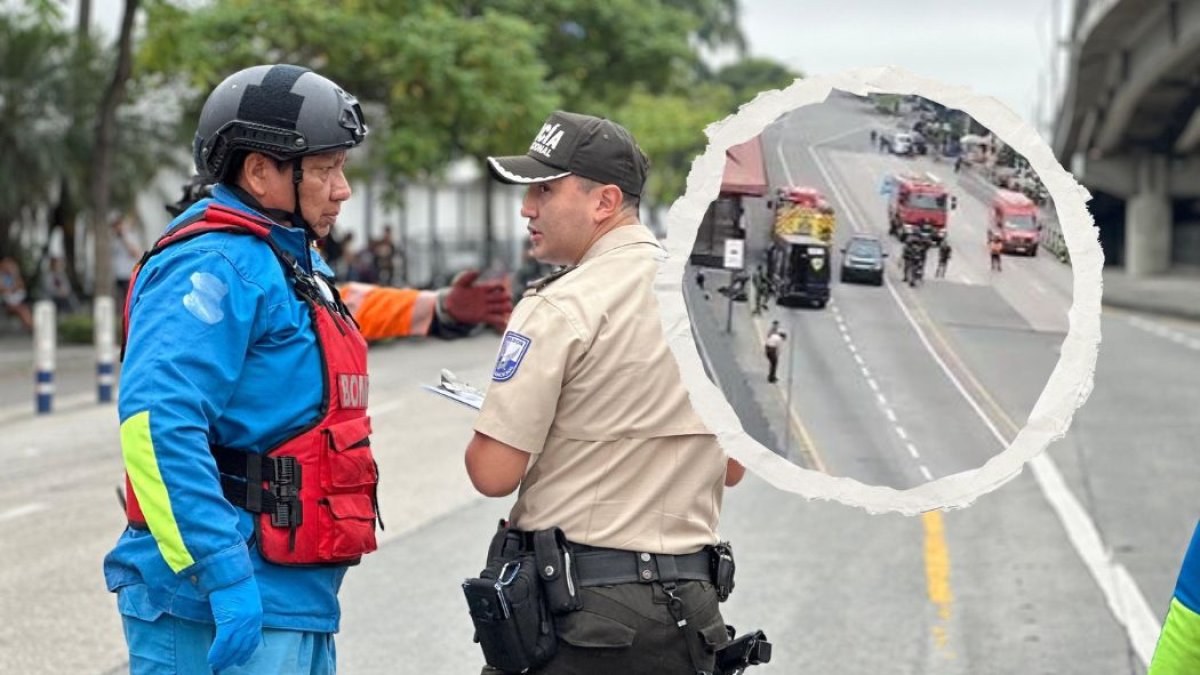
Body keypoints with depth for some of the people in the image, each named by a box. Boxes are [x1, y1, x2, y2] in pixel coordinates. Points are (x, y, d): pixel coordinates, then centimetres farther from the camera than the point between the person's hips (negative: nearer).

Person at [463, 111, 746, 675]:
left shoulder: (561, 307, -13)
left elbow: (493, 473, -15)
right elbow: (731, 468, 16)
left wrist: (490, 426, 7)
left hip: (576, 606, -6)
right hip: (689, 601, 7)